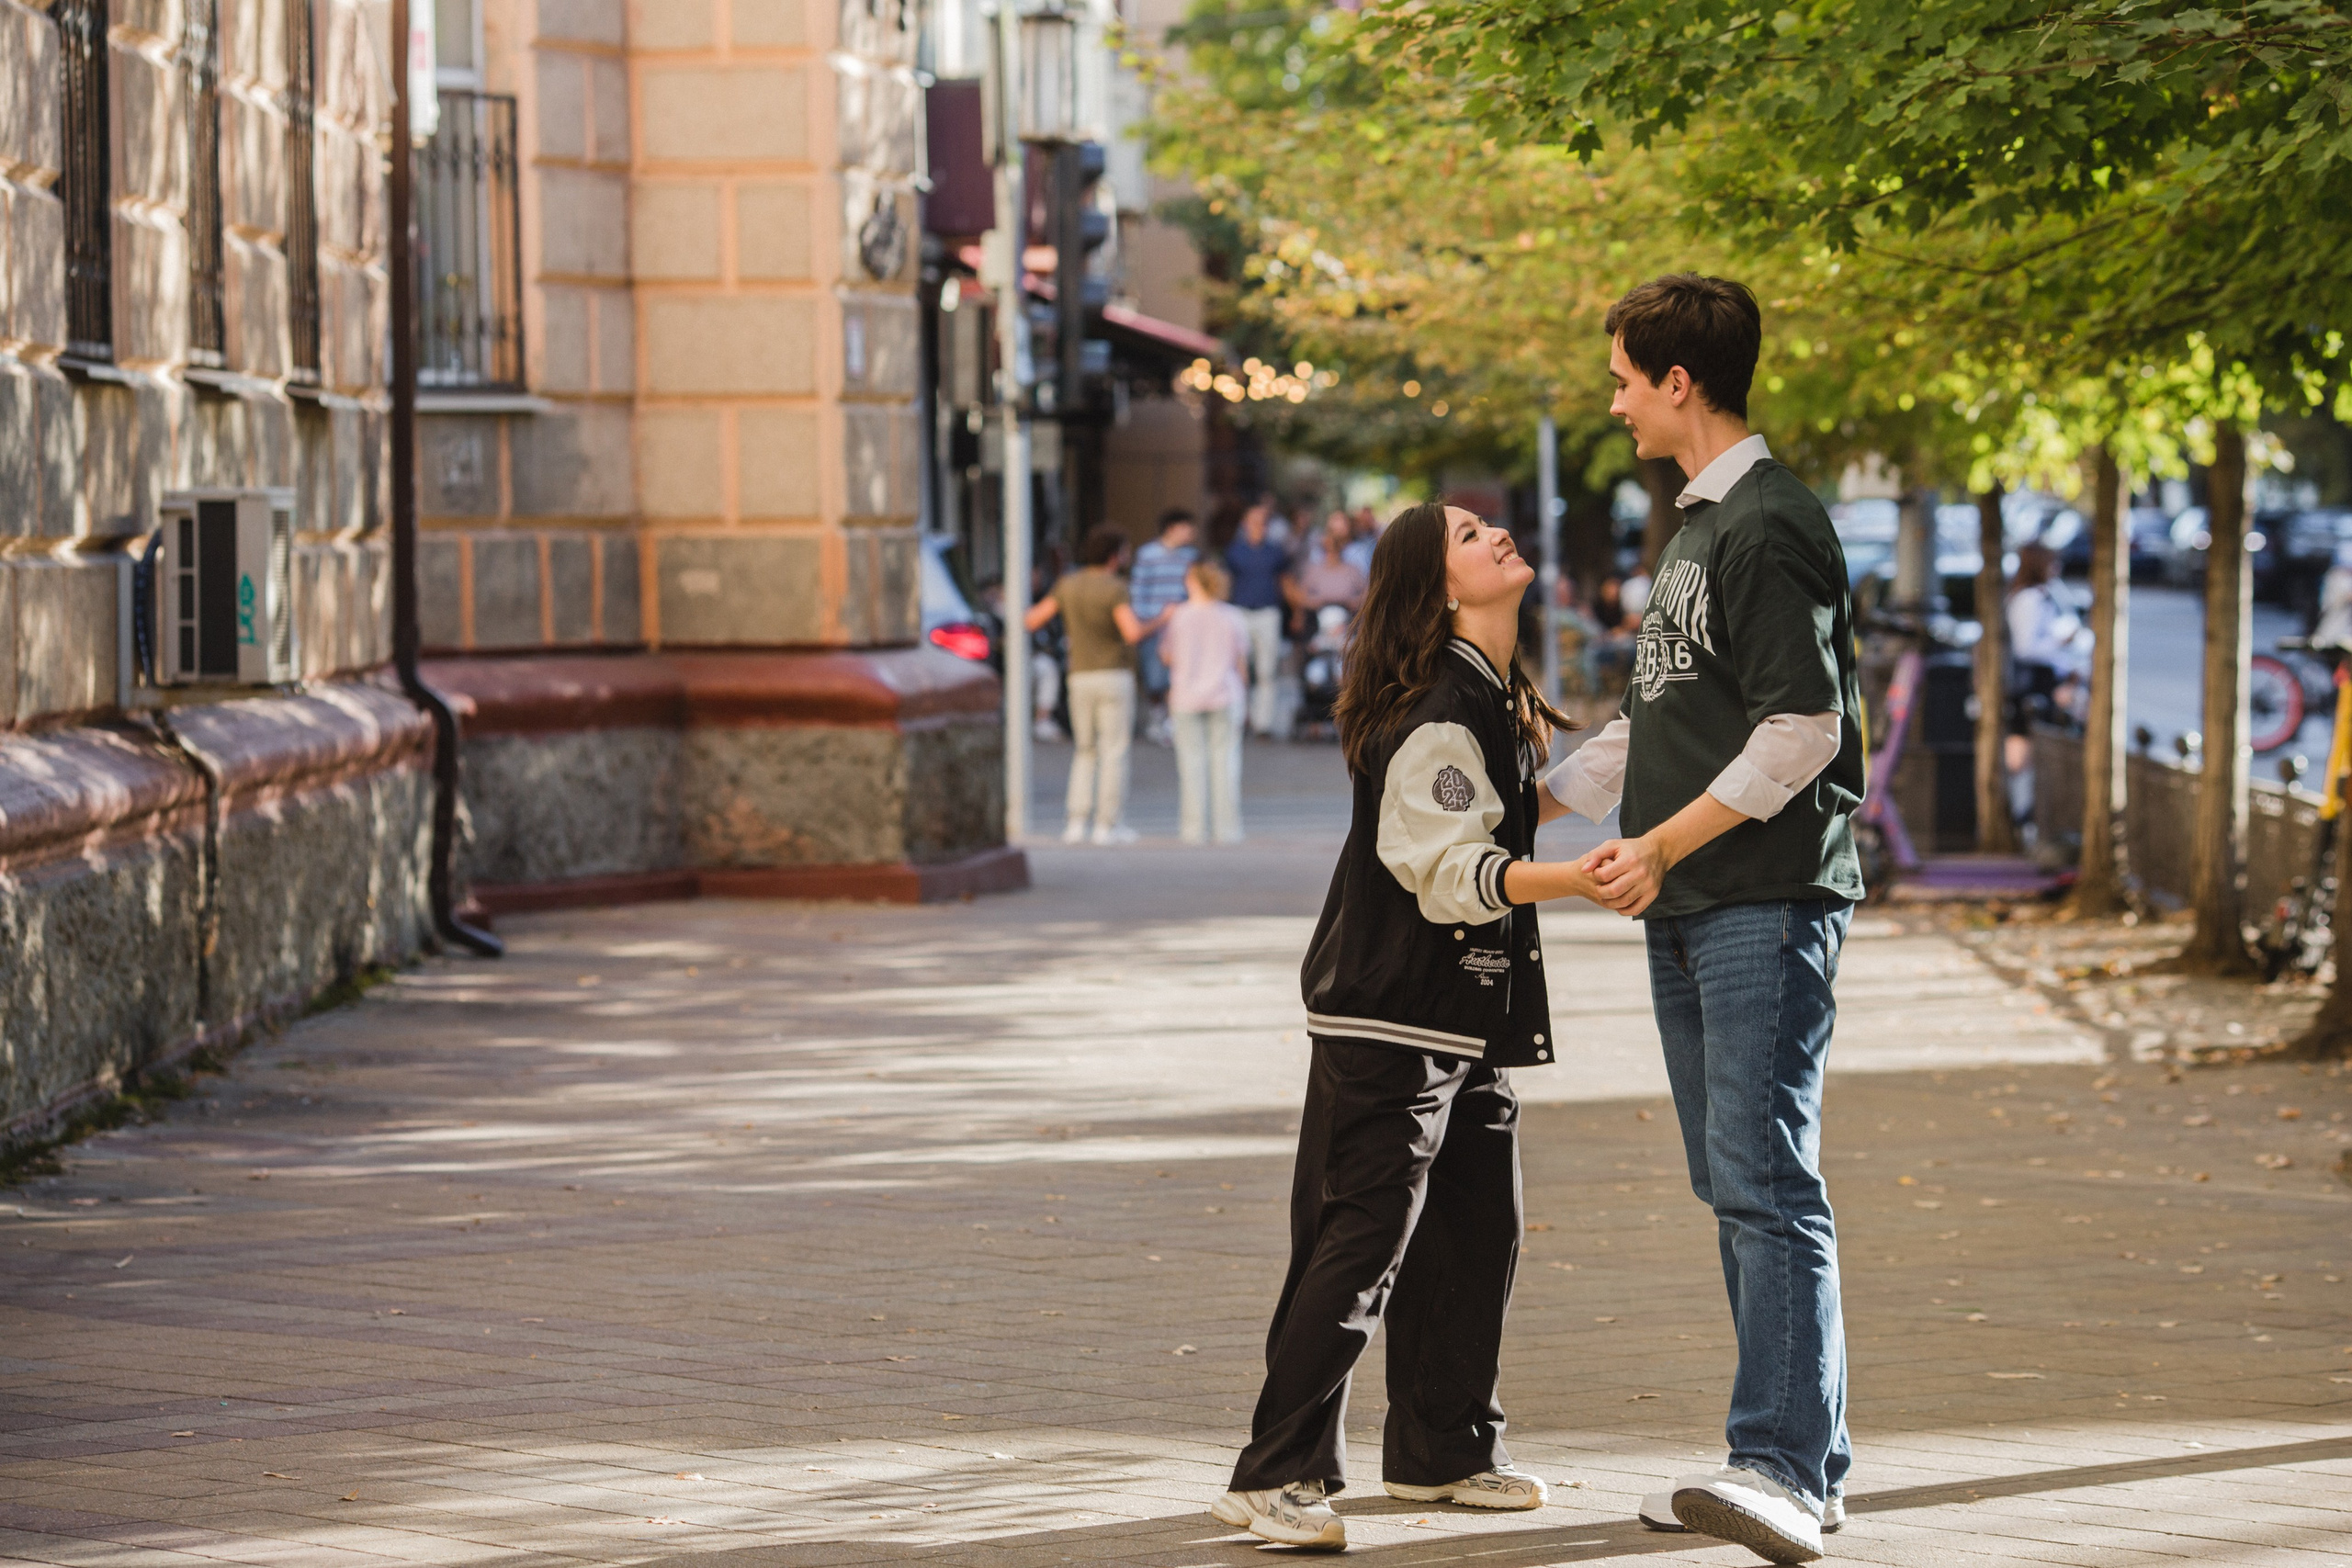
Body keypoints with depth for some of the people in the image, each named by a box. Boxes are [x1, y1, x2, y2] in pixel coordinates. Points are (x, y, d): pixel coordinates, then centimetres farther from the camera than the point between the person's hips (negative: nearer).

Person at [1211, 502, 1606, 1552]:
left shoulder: (1490, 698, 13)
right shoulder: (1435, 711, -19)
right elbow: (1450, 870, -26)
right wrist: (1579, 878, -37)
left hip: (1469, 1014, 10)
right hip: (1391, 1016, -10)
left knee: (1474, 1231, 12)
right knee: (1360, 1244, -11)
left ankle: (1442, 1453, 25)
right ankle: (1274, 1476, -9)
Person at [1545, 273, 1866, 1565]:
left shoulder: (1770, 527, -12)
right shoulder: (1696, 525, 19)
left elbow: (1805, 729, -18)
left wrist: (1665, 843, -18)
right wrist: (1541, 797, 31)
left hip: (1768, 901, -10)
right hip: (1688, 910, 10)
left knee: (1765, 1179, -15)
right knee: (1732, 1184, 8)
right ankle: (1793, 1462, 12)